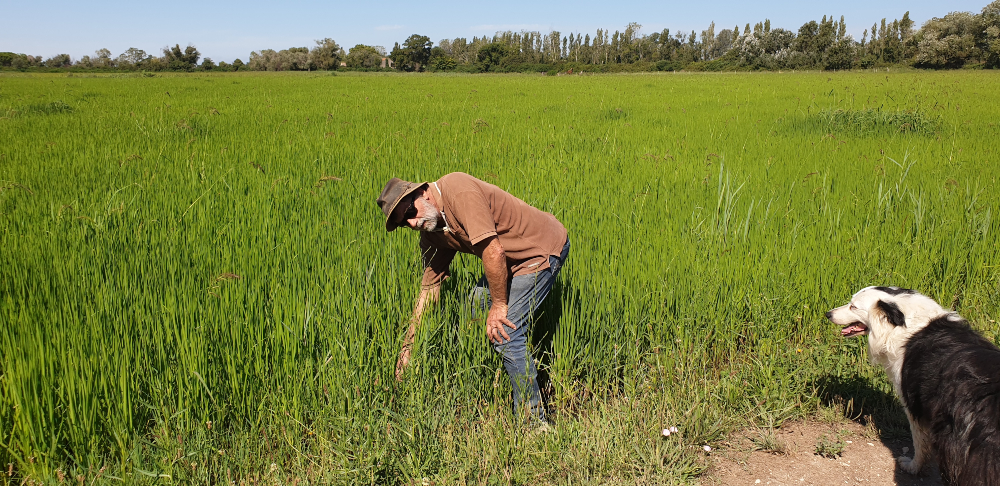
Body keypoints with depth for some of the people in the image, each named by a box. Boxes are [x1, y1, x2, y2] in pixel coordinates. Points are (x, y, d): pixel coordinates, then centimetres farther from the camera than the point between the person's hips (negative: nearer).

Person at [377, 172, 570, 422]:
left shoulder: (459, 191, -26)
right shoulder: (433, 233, 2)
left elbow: (493, 251, -30)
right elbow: (430, 285, 6)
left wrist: (499, 304, -18)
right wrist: (408, 346, 6)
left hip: (544, 248, -10)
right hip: (514, 258, 10)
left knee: (505, 334, -13)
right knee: (477, 304, 17)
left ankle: (533, 419, 3)